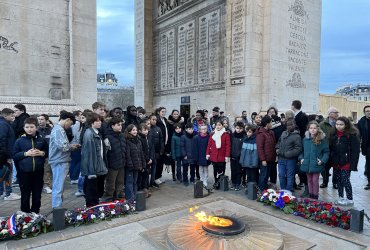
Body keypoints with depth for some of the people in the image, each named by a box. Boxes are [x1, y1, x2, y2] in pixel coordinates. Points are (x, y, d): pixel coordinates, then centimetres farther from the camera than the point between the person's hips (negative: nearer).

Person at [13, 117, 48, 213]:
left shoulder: (41, 140, 2)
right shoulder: (20, 140, -2)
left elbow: (48, 152, 11)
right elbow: (15, 155, 0)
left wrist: (42, 153, -9)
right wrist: (25, 153, -15)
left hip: (38, 172, 1)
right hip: (24, 172, -1)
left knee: (37, 196, 13)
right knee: (25, 196, 9)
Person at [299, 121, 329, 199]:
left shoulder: (322, 140, -8)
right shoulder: (305, 139, 2)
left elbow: (326, 152, -3)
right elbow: (301, 150, 12)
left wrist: (322, 160, -14)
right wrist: (301, 158, 0)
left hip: (316, 165, -4)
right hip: (307, 164, 4)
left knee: (315, 180, 2)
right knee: (309, 180, 15)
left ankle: (315, 196, 18)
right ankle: (310, 196, 29)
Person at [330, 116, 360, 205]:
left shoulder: (352, 135, -12)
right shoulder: (333, 134, 5)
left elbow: (355, 151, -13)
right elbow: (330, 148, 10)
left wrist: (353, 164, -17)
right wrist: (331, 161, 6)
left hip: (346, 162, -6)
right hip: (336, 162, 6)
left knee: (345, 180, -1)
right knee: (339, 180, 14)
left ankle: (350, 199, 15)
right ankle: (341, 197, 27)